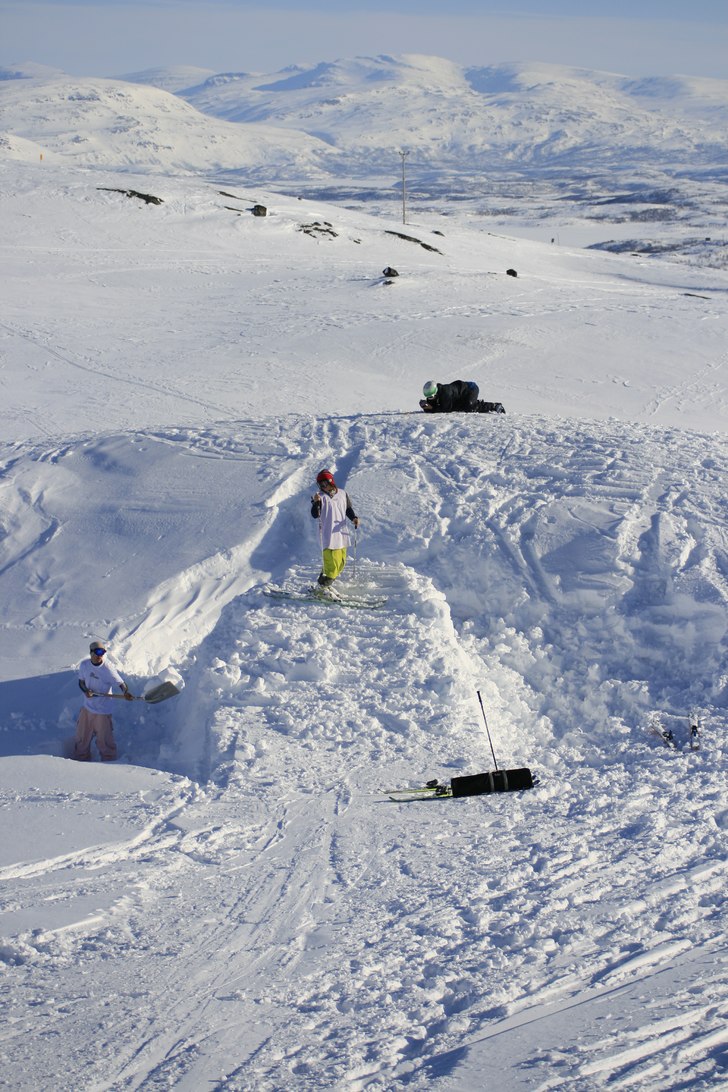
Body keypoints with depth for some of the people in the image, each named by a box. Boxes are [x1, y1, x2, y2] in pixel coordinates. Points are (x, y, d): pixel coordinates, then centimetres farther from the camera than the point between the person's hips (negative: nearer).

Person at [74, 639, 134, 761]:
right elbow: (81, 681, 8)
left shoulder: (108, 668, -18)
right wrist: (86, 690, -14)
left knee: (104, 740, 2)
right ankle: (81, 761, 34)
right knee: (81, 738, 15)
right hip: (86, 708, 5)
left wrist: (126, 692, -41)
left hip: (103, 711, -5)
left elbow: (120, 683, -18)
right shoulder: (84, 664, -4)